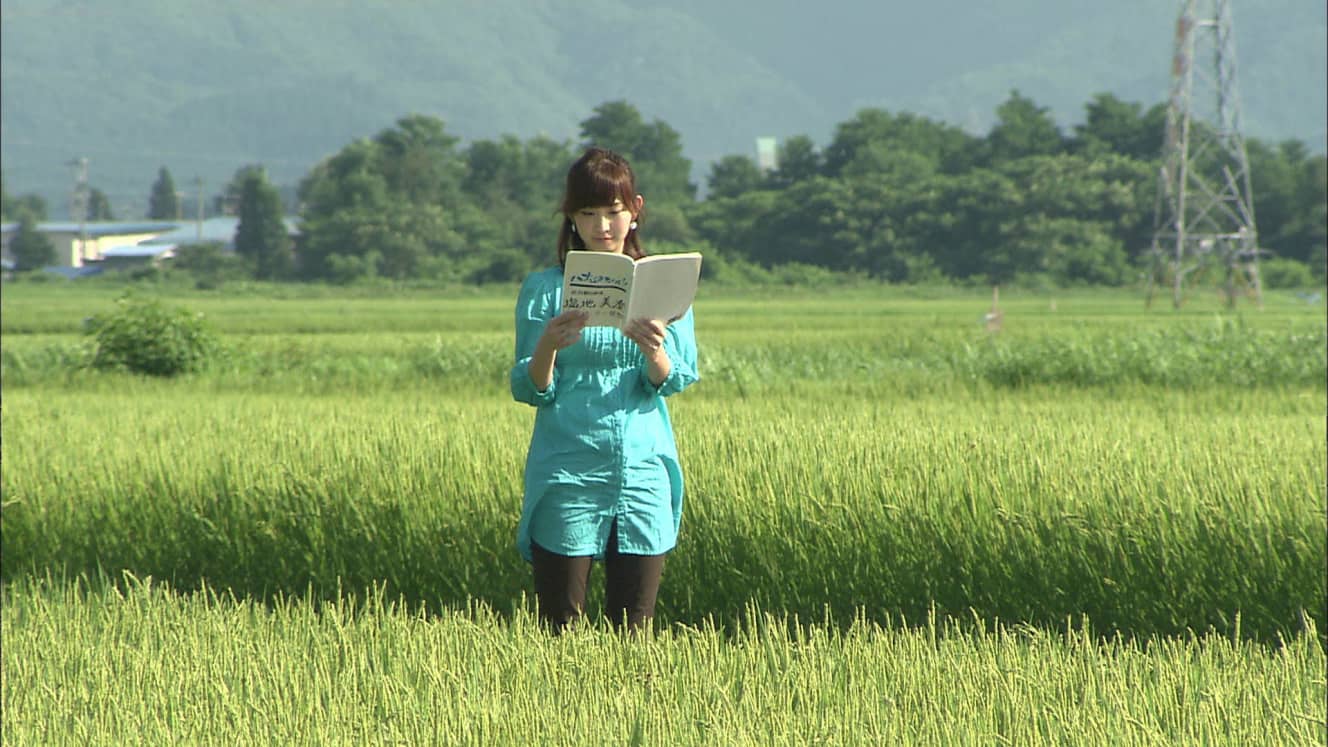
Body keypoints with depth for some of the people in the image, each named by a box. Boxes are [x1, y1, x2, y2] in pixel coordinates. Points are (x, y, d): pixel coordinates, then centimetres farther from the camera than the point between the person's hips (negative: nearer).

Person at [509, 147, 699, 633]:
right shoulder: (544, 290, 2)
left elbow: (676, 380, -3)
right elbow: (529, 391, -3)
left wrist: (654, 351, -25)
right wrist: (548, 346, -23)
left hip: (643, 475, 2)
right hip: (566, 476, -2)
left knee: (633, 630, 3)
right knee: (560, 629, -1)